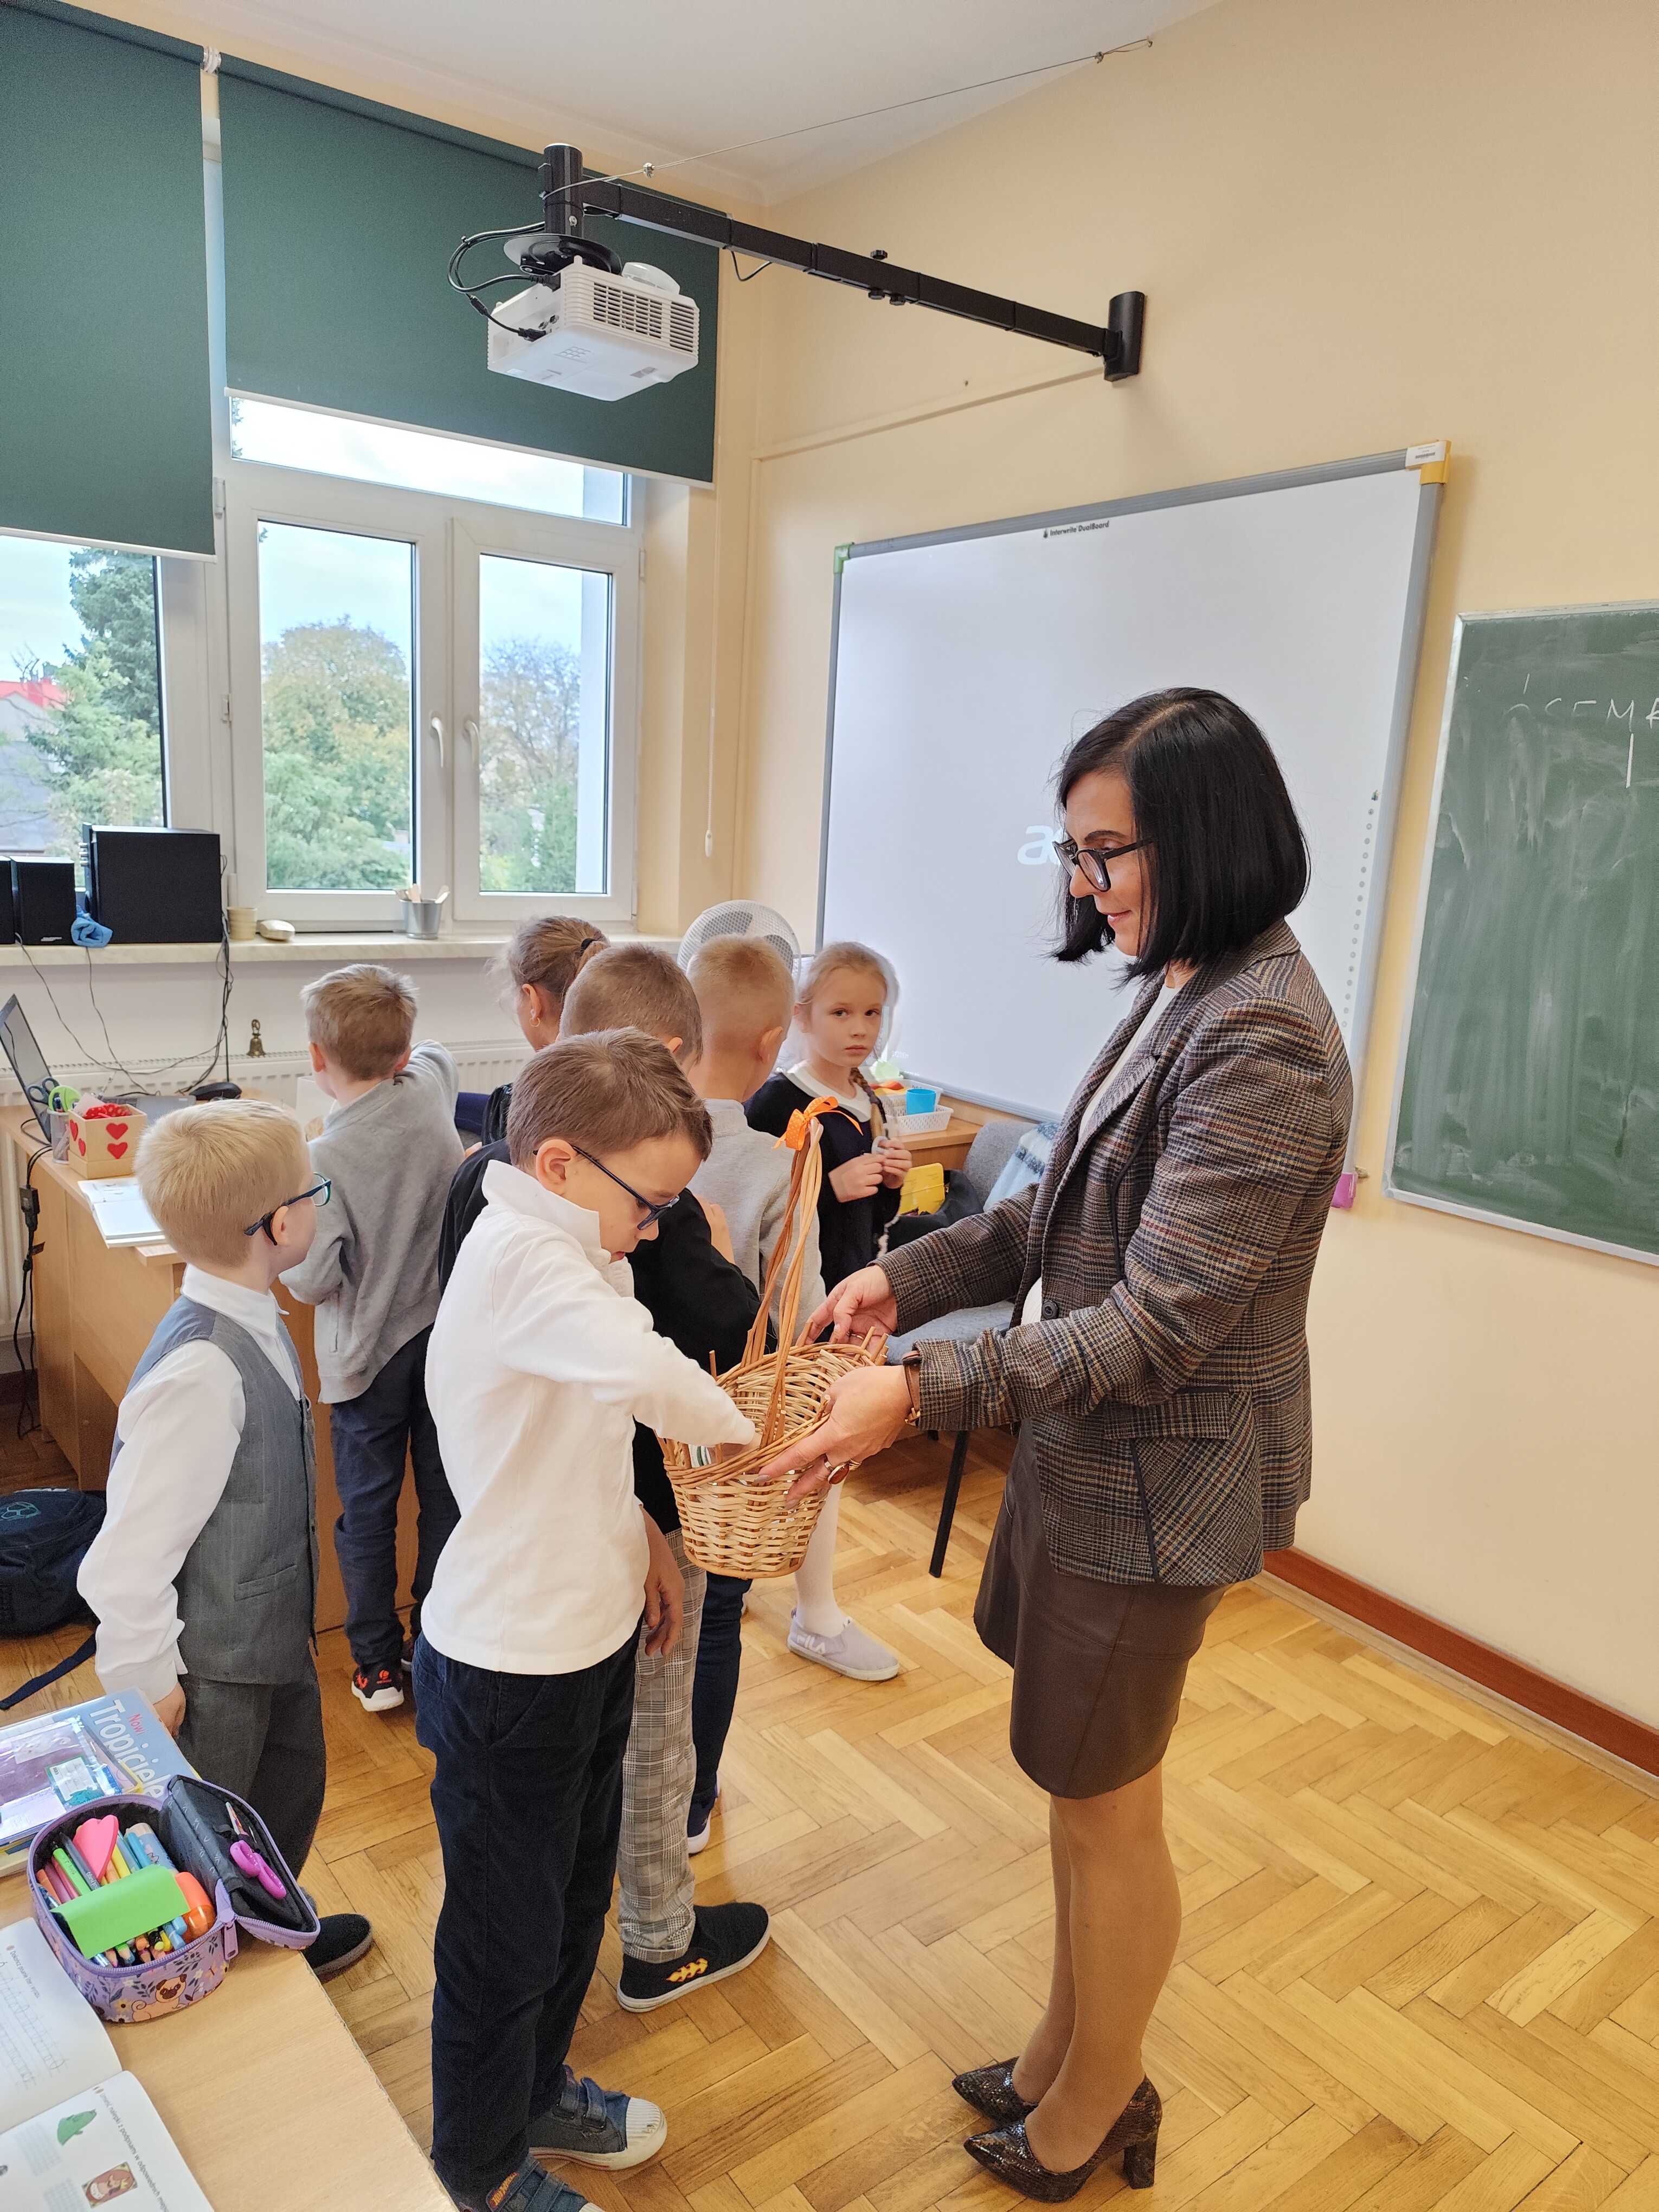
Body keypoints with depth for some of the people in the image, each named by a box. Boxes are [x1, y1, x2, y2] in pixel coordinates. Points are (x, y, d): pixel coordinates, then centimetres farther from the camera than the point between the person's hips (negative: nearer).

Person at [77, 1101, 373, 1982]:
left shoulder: (253, 1324, -7)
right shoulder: (201, 1373, -35)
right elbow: (129, 1559, -31)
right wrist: (151, 1685, -17)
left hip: (271, 1634, 9)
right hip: (211, 1670, -9)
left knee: (292, 1788, 29)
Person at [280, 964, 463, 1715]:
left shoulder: (326, 1158, -23)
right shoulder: (430, 1088, -9)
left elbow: (313, 1280, -19)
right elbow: (433, 1056, 17)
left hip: (368, 1353, -4)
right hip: (446, 1334, 4)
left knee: (367, 1509, 13)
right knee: (443, 1496, 16)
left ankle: (378, 1664, 23)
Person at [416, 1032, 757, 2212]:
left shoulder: (562, 1249, 3)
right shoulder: (518, 1252, -28)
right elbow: (644, 1371, -47)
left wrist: (640, 1532, 9)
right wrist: (741, 1431, -29)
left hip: (589, 1640, 9)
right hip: (513, 1671, -9)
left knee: (573, 1901, 28)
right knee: (507, 1938, 14)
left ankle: (536, 2093, 52)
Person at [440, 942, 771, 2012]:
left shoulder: (482, 1172, -5)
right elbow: (732, 1336, -24)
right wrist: (716, 1252, -7)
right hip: (640, 1513, -6)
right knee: (649, 1730, 15)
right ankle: (660, 1944, 35)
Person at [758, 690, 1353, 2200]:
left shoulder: (1263, 1040, -25)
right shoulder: (1182, 997, 5)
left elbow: (1159, 1319, -27)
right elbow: (1069, 1215, 11)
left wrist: (925, 1395, -29)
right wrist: (909, 1278, 2)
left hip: (1157, 1490, -8)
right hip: (1094, 1459, 9)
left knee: (1107, 1810, 13)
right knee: (1087, 1793, 23)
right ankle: (1067, 2063, 46)